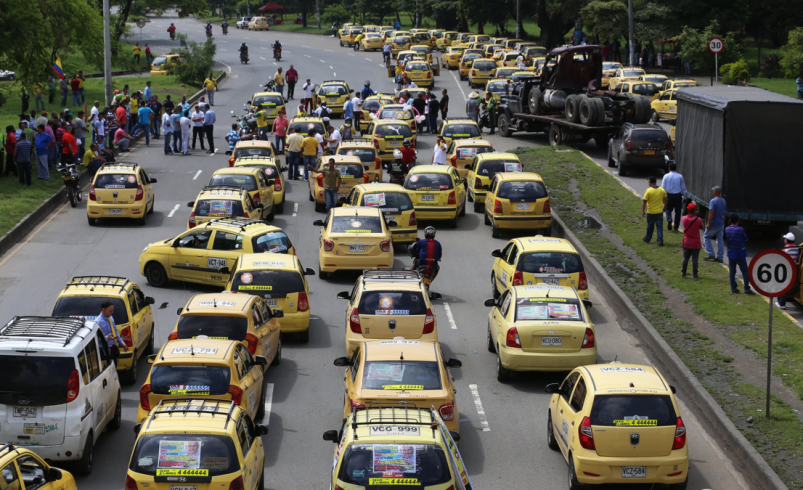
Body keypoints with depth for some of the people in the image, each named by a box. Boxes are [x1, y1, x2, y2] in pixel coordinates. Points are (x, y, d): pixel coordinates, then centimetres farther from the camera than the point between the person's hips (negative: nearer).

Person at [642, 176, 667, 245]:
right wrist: (665, 207, 23)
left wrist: (643, 211, -5)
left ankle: (647, 239, 30)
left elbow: (644, 202, -14)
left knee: (650, 226, 15)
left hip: (651, 212, -2)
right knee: (660, 226, 5)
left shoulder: (648, 191, -15)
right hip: (659, 212, 2)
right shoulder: (662, 190, -2)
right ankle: (660, 241, -2)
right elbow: (665, 200, 8)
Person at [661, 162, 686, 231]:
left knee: (668, 209, 15)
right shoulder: (680, 176, 0)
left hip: (669, 195, 0)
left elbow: (663, 187, -3)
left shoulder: (666, 176, -3)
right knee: (677, 211, 9)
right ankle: (676, 227, 12)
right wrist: (684, 197, 13)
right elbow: (683, 188, 4)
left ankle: (669, 219, -16)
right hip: (678, 195, 0)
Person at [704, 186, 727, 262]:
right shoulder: (724, 201, 7)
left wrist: (708, 223, -19)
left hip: (714, 224, -7)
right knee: (720, 239, 9)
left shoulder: (713, 201, -17)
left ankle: (711, 254, 3)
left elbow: (711, 213, -22)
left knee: (706, 237, 10)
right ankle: (719, 257, 10)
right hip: (721, 224, 7)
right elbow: (725, 213, 14)